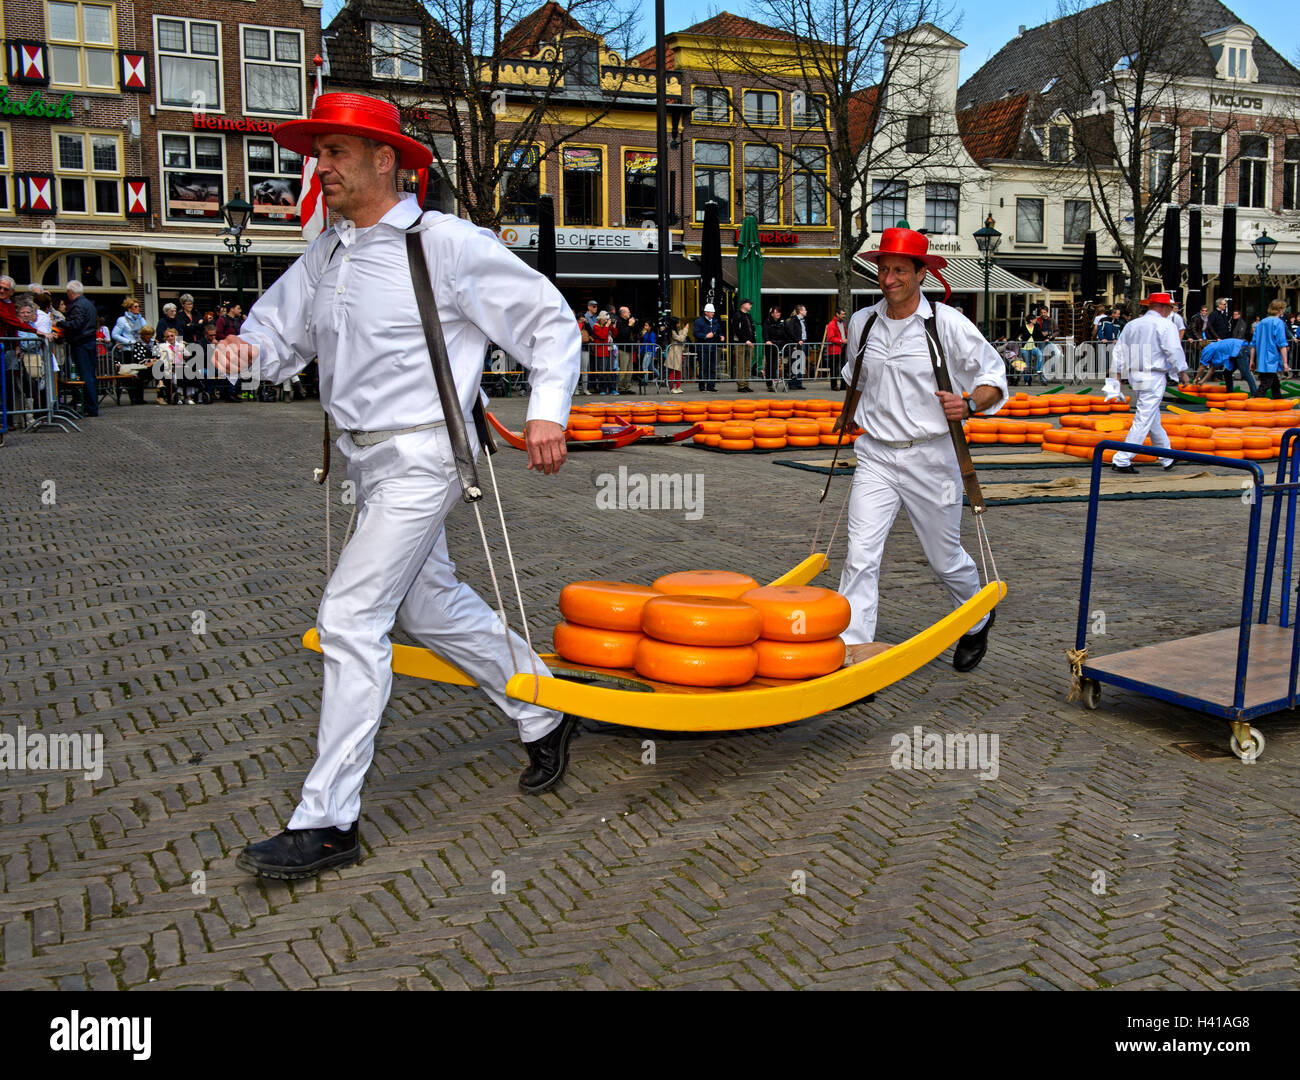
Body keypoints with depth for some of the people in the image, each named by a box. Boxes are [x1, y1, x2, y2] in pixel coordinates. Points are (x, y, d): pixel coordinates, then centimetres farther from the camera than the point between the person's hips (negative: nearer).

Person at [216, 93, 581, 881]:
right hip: (368, 461, 9)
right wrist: (247, 350, -9)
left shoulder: (447, 245, -11)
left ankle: (328, 823, -4)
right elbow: (280, 332, 15)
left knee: (351, 617, -12)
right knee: (430, 605, 18)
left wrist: (549, 409, -17)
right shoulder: (325, 256, 10)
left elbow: (550, 318, -7)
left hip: (420, 458, -9)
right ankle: (544, 718, 37)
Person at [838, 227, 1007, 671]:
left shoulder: (949, 324, -7)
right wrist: (851, 419, 17)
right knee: (861, 555, -12)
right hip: (875, 455, 2)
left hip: (930, 456, -2)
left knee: (946, 558, 12)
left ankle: (978, 619, 42)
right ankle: (850, 650, -10)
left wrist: (970, 404, -20)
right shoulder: (862, 322, 4)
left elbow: (995, 376, -1)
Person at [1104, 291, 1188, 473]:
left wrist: (1116, 378, 16)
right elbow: (1174, 351, -13)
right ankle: (1122, 461, -9)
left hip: (1135, 376, 8)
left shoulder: (1131, 325, 13)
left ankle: (1167, 459, 27)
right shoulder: (1165, 325, -7)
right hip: (1154, 378, -8)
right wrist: (1182, 373, -3)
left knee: (1154, 421, 17)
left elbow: (1118, 353, 13)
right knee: (1144, 420, -6)